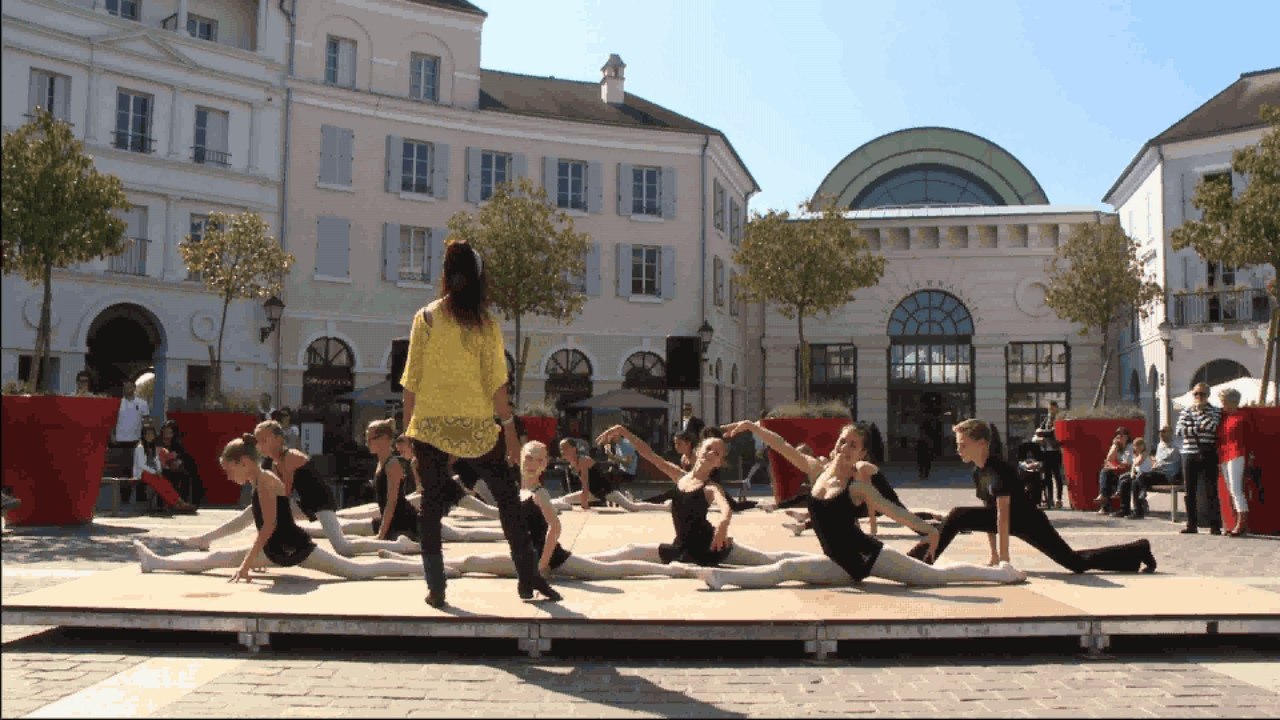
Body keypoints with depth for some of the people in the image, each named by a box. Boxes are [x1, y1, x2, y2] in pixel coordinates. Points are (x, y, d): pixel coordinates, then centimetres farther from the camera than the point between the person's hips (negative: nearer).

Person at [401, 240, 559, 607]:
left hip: (430, 425, 1)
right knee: (506, 496, 11)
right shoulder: (485, 323, -4)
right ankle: (528, 577, 16)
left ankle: (436, 588, 10)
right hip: (477, 426, -1)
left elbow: (412, 378, 1)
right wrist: (510, 429, -1)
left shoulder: (425, 317, 0)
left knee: (432, 501, 10)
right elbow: (496, 382, -6)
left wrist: (408, 424, 10)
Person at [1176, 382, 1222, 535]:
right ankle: (1192, 524, 11)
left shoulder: (1216, 412, 4)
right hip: (1190, 455, 3)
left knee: (1211, 491, -3)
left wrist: (1200, 411, -6)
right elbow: (1180, 431, -3)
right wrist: (1199, 428, -11)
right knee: (1190, 492, 4)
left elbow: (1212, 426, -15)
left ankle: (1215, 525, 2)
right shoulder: (1185, 412, 11)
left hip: (1209, 455, -2)